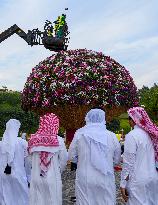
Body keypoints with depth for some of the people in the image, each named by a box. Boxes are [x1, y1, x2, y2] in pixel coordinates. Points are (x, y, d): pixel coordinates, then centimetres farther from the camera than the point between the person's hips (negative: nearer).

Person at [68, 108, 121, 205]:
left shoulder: (80, 134, -7)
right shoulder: (111, 136, -5)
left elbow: (71, 156, 1)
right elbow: (117, 159, 5)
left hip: (84, 179, -1)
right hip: (105, 180, 1)